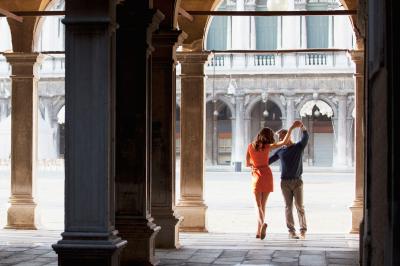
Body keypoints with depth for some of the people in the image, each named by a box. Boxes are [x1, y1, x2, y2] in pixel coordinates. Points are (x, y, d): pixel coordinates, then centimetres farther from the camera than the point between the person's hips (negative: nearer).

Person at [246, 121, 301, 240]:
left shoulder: (250, 146, -1)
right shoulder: (267, 146, -7)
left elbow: (247, 164, 6)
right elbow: (284, 142, -18)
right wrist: (291, 128, -14)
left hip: (256, 176, 0)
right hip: (267, 175, 0)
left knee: (258, 205, -2)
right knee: (263, 205, 11)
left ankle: (262, 224, -32)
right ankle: (258, 231, 11)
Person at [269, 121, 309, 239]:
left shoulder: (299, 147, 2)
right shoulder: (280, 151, 10)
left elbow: (305, 138, -18)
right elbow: (268, 160, 15)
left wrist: (303, 127, -37)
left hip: (297, 181, -2)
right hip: (285, 182, 2)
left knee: (299, 206, -5)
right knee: (288, 207, 2)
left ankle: (303, 231, 0)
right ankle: (291, 231, 5)